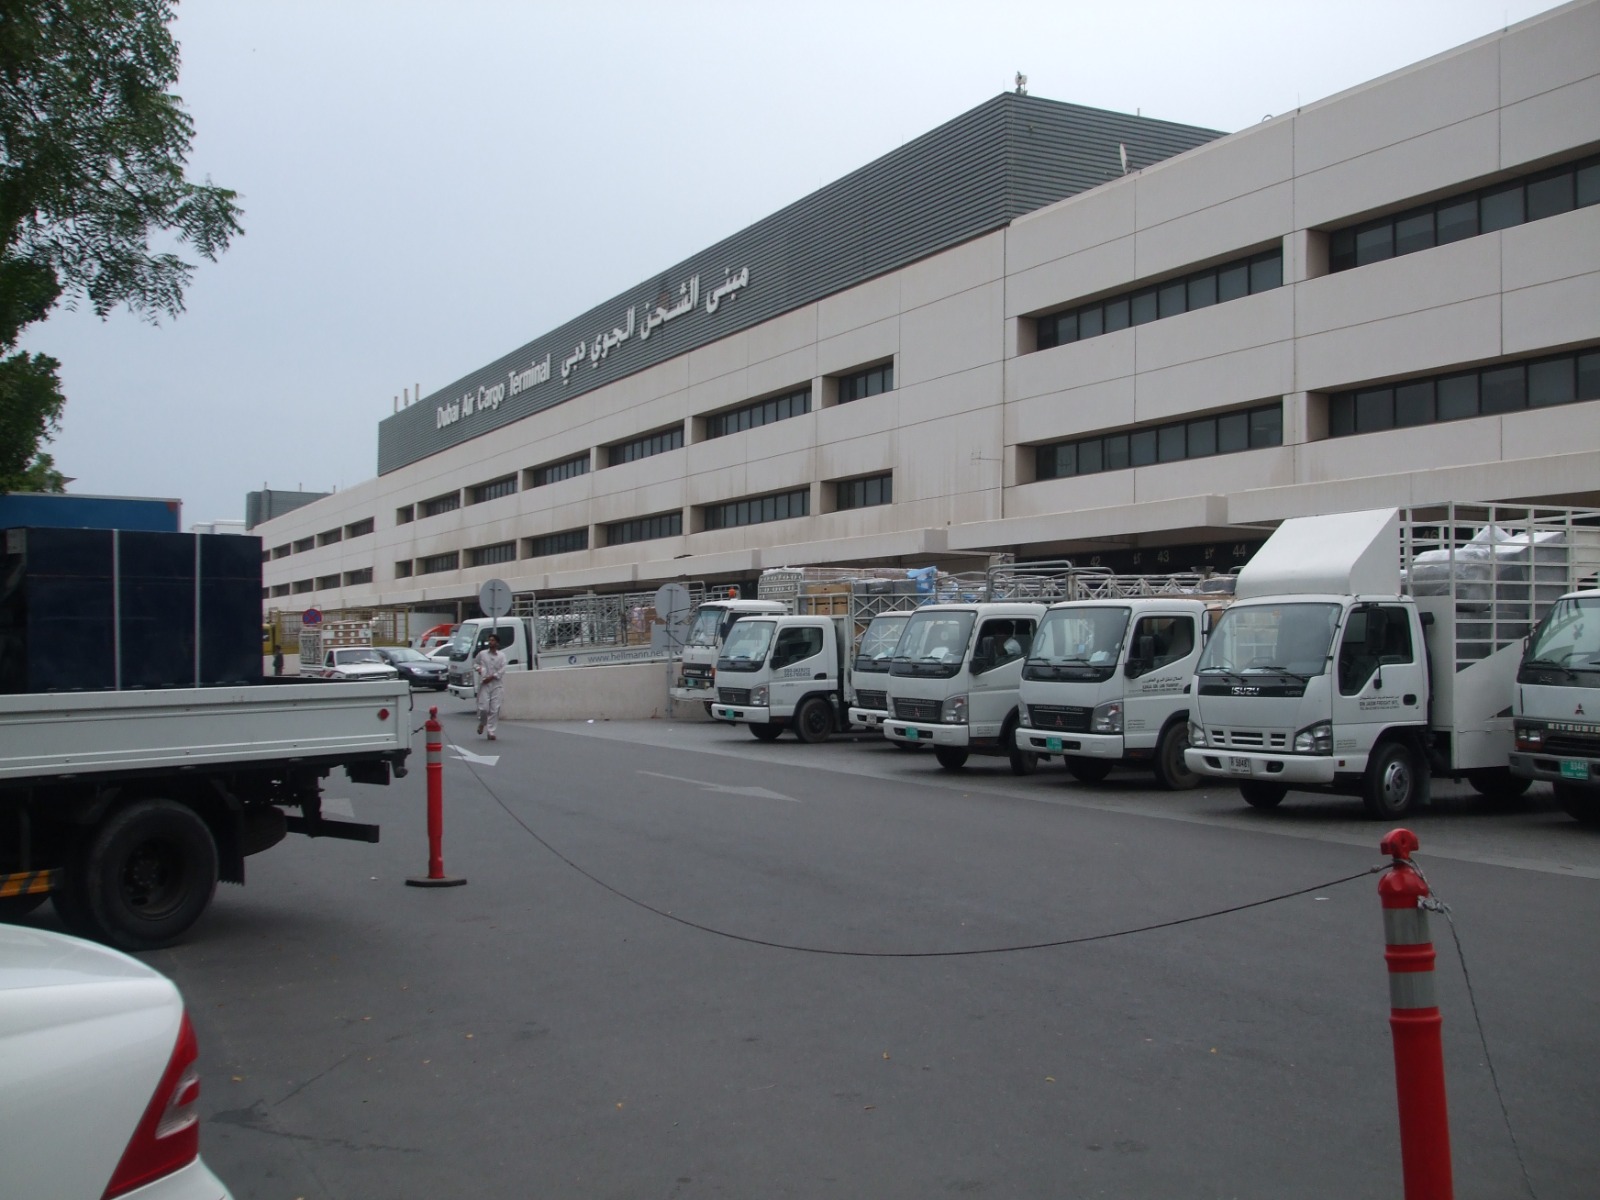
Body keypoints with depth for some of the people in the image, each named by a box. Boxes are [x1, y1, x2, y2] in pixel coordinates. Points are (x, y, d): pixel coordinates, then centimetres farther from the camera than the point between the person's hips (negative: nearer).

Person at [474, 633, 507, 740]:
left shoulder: (501, 656, 3)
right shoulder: (482, 654, 6)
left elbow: (502, 671, -3)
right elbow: (474, 663, 20)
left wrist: (491, 677, -12)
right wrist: (478, 668, -2)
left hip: (496, 684, 0)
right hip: (484, 684, 0)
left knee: (495, 709, -3)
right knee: (484, 707, -7)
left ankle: (491, 732, 4)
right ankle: (482, 723, 25)